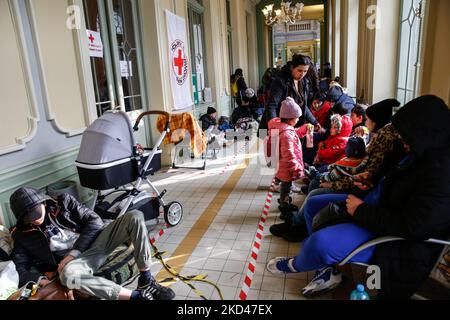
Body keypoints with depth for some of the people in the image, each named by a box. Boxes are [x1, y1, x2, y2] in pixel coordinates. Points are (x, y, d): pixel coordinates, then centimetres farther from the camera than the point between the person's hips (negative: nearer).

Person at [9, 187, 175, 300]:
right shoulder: (22, 235, 9)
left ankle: (146, 281, -21)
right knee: (68, 274, -41)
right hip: (80, 259, -1)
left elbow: (95, 221, -1)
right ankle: (137, 295, -35)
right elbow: (19, 269, 7)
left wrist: (73, 253, -11)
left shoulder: (64, 202, 7)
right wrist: (38, 278, -16)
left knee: (135, 217, -23)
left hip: (96, 240, 2)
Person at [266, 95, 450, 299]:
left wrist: (362, 211, -21)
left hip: (399, 240, -10)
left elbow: (411, 227, -31)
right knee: (314, 205, 10)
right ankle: (328, 271, 14)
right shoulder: (427, 153, 1)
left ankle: (296, 266, 10)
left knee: (322, 242, -28)